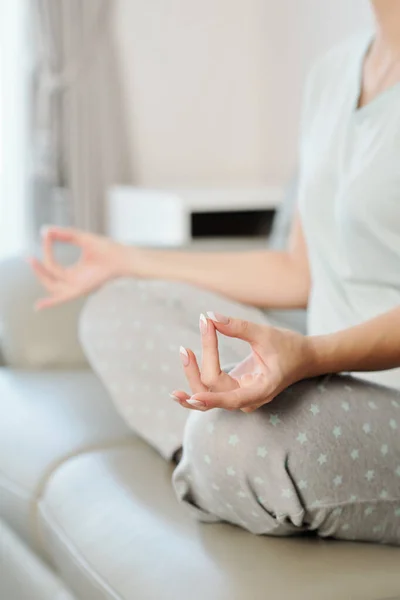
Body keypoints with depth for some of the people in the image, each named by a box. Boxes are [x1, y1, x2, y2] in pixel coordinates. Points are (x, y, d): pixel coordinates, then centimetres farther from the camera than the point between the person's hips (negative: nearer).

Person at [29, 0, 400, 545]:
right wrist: (126, 262, 22)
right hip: (334, 385, 8)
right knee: (116, 308, 9)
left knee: (233, 440, -35)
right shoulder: (334, 71, 12)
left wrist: (311, 354, -38)